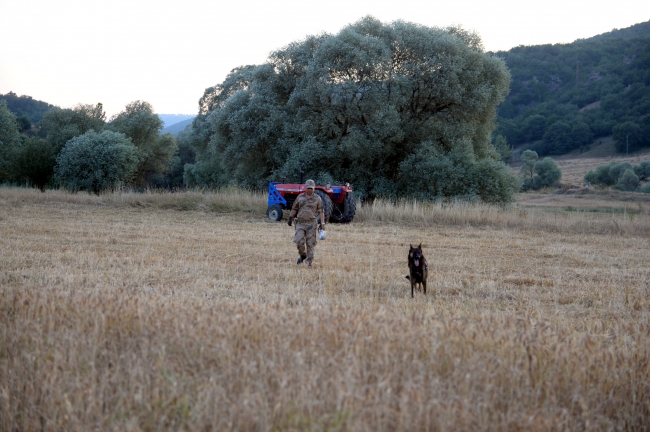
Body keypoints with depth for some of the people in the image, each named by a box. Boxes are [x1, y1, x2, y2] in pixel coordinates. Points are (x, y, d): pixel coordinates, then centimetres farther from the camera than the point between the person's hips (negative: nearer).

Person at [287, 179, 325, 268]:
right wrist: (290, 218, 10)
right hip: (300, 223, 2)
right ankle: (303, 255, 15)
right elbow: (294, 209, 16)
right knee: (299, 241, -12)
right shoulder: (300, 197, 8)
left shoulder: (317, 199, 2)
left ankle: (309, 263, 2)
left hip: (311, 224, -2)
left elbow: (321, 211, -1)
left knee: (310, 244, -3)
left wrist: (322, 223, -9)